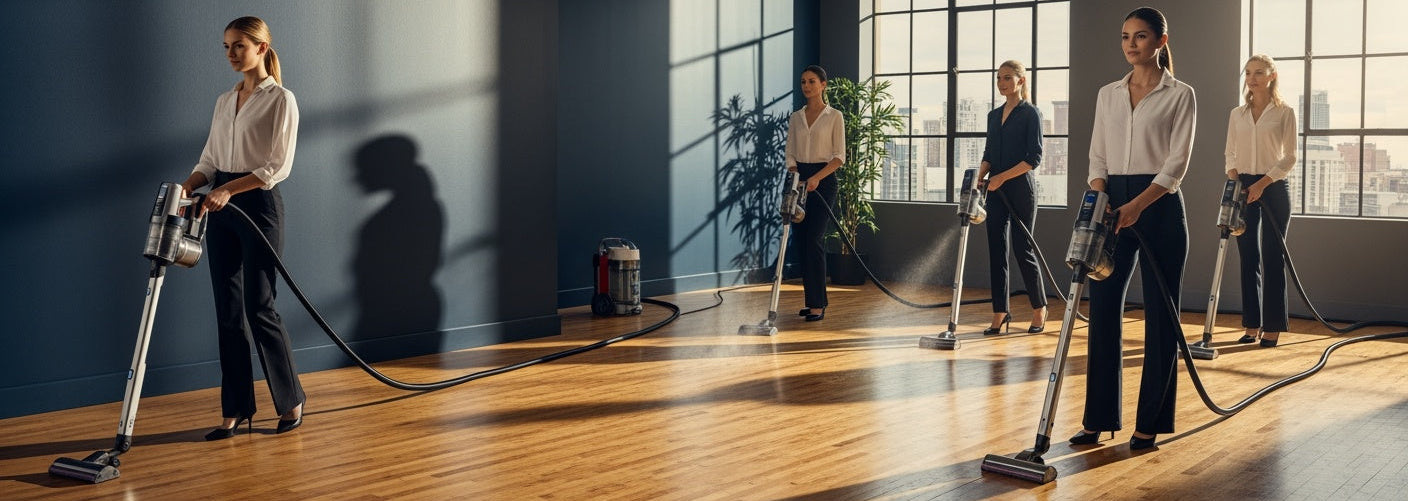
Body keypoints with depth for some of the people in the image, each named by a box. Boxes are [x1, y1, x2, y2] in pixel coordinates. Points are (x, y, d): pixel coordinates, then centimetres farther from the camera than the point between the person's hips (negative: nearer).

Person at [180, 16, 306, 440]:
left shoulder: (280, 99, -6)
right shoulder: (224, 101, 14)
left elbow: (278, 165, -13)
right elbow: (210, 159, 14)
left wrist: (228, 189, -22)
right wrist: (187, 187, -5)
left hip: (257, 205, -7)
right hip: (221, 210, 7)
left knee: (258, 308, -5)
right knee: (228, 312, 6)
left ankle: (291, 401, 11)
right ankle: (237, 410, 12)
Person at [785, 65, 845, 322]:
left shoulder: (834, 116, -3)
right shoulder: (795, 117, 11)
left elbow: (839, 156, -8)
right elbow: (790, 153, 8)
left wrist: (816, 178, -20)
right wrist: (796, 178, -9)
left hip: (823, 180, -5)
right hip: (799, 179, 5)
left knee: (813, 240, -13)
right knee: (802, 242, 5)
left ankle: (818, 304, -10)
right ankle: (813, 301, 13)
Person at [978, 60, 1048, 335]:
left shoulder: (1030, 113, -6)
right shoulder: (994, 115, 13)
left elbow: (1034, 158, -12)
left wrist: (1002, 177, -18)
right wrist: (980, 176, -4)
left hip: (1020, 189, -6)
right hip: (996, 191, 6)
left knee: (1023, 249, 0)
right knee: (996, 250, 3)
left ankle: (1039, 310, 16)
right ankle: (1000, 313, 8)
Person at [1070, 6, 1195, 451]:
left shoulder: (1180, 95, -2)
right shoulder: (1107, 95, 12)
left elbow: (1177, 162, -10)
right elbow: (1097, 157, 10)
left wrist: (1137, 205, -22)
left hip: (1159, 207, -4)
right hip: (1113, 204, 5)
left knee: (1160, 316, 1)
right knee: (1103, 311, 3)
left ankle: (1149, 423, 10)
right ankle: (1099, 417, 11)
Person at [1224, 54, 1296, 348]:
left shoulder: (1284, 113, -1)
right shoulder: (1236, 114, 10)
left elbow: (1289, 158, -5)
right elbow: (1230, 153, 11)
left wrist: (1262, 183, -15)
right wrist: (1233, 180, -7)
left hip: (1273, 188, -4)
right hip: (1243, 188, 4)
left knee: (1272, 258, -2)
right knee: (1248, 259, 4)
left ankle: (1273, 327, 2)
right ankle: (1252, 325, 10)